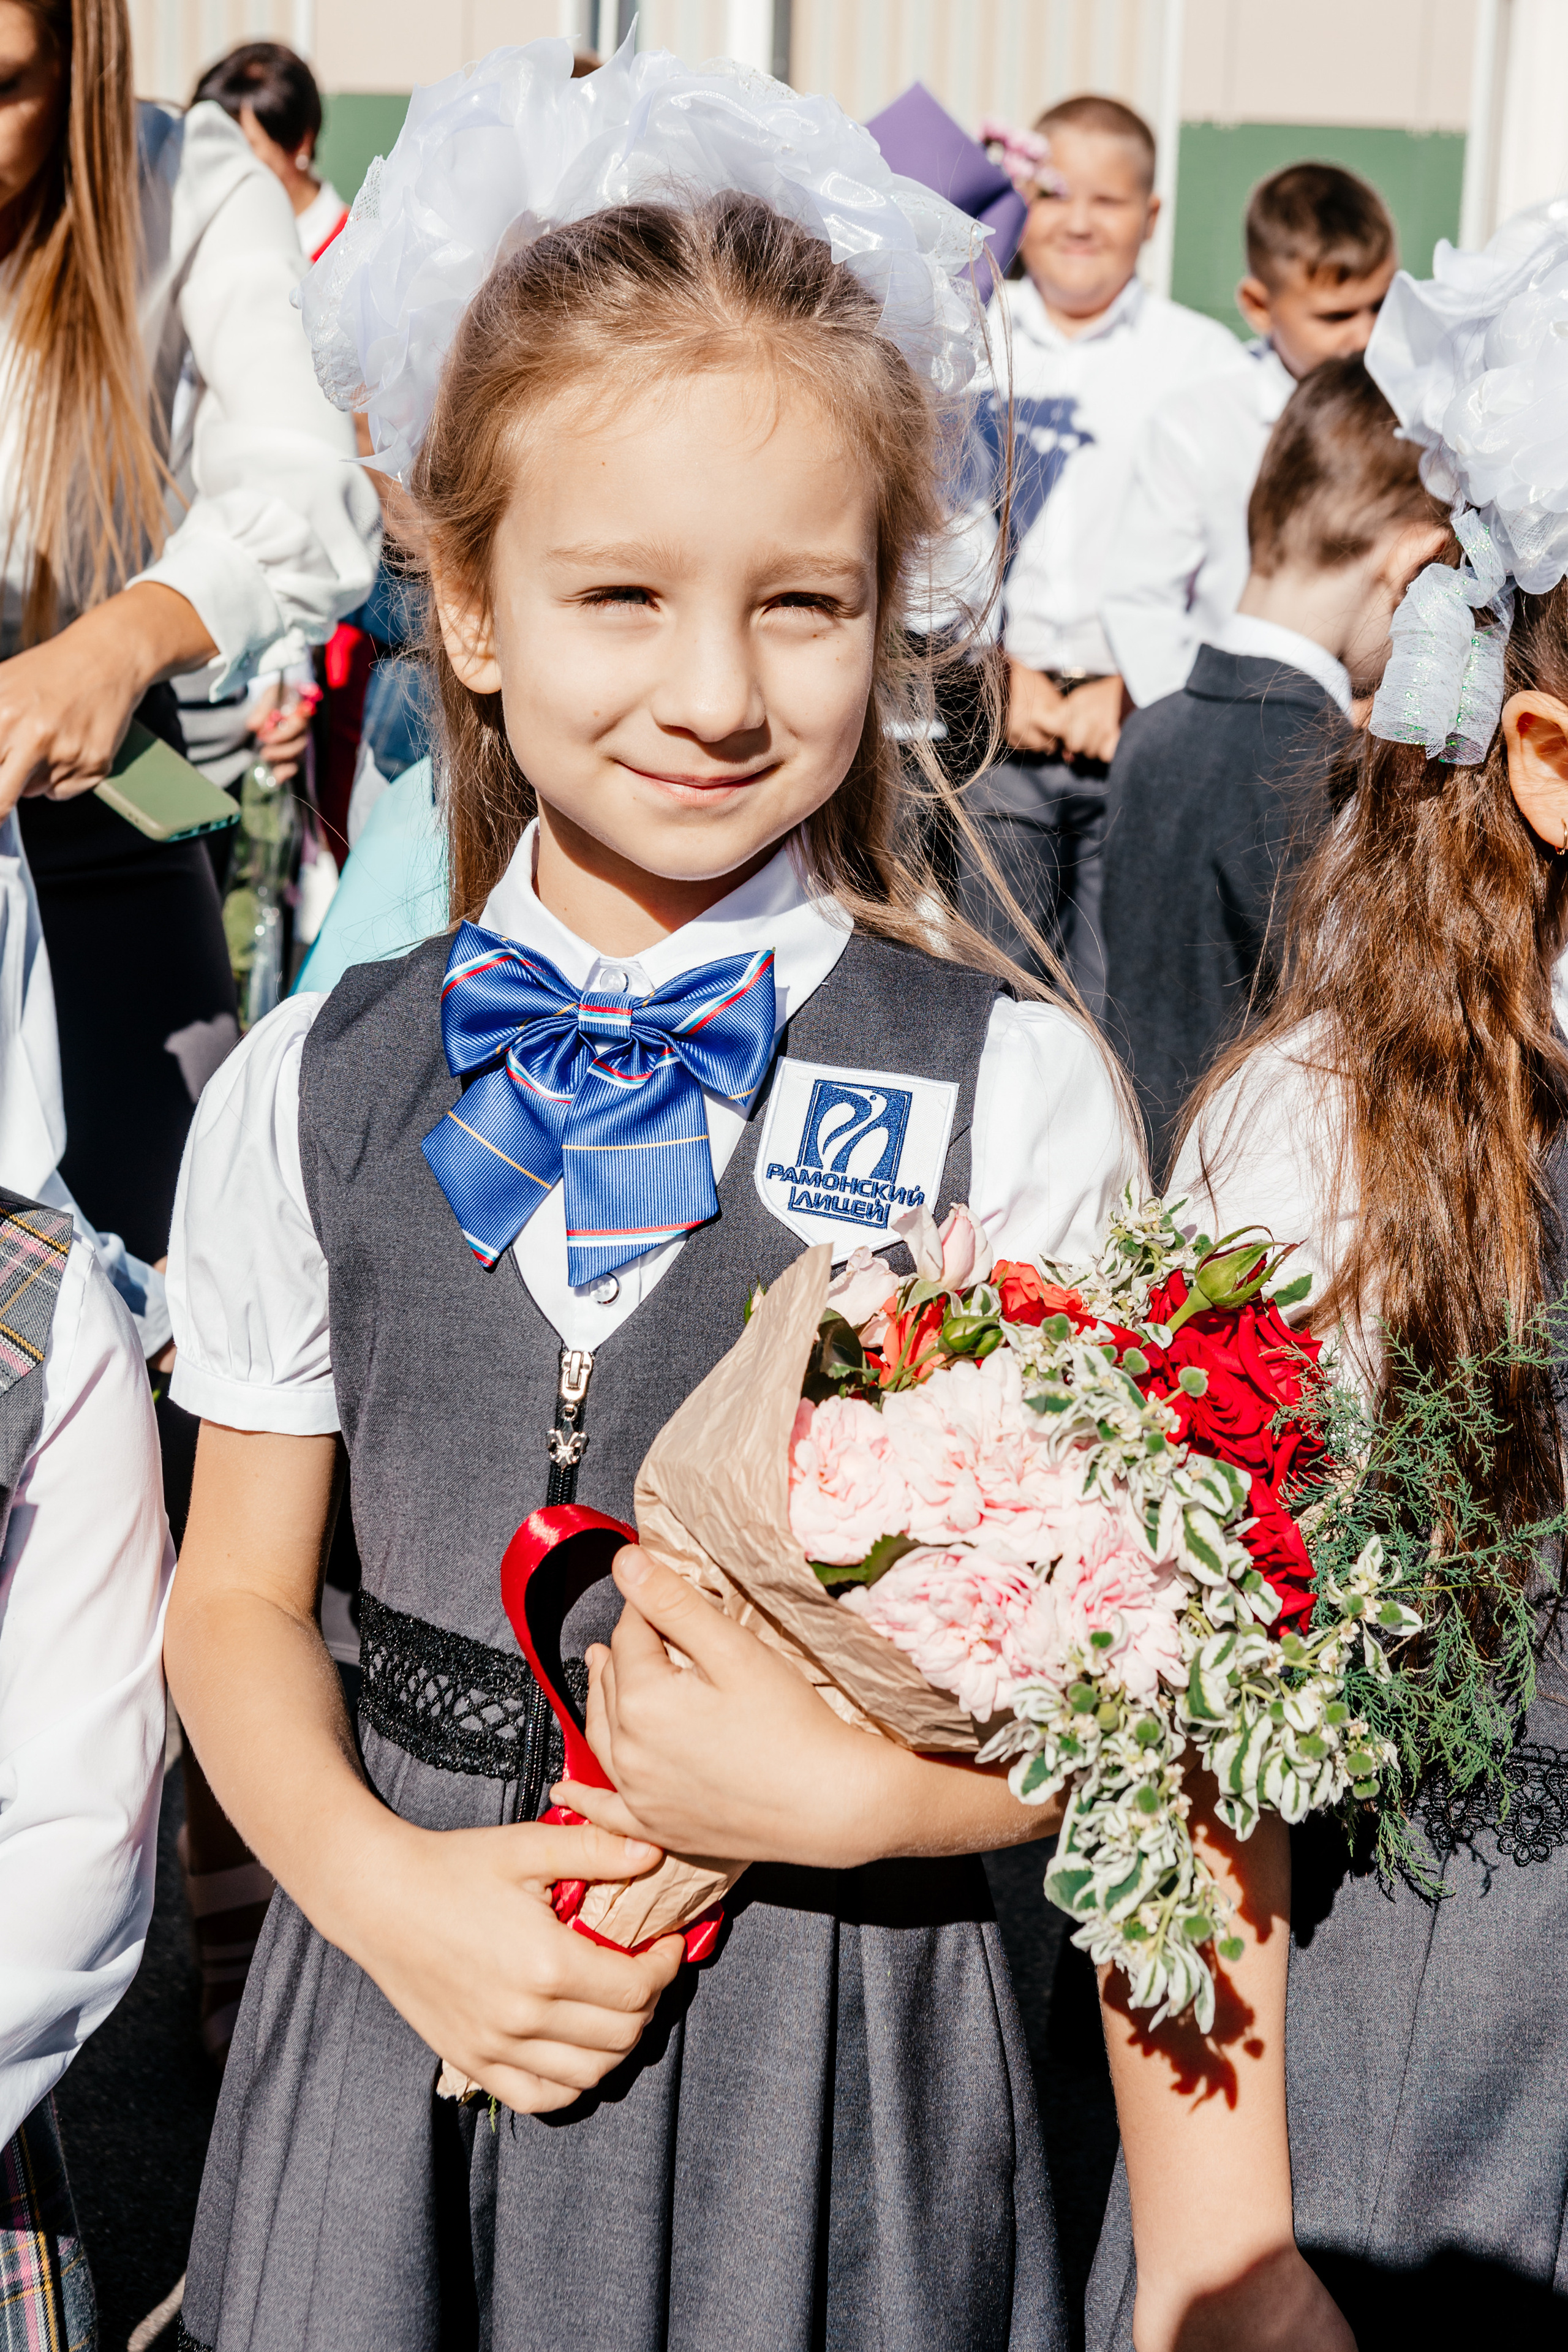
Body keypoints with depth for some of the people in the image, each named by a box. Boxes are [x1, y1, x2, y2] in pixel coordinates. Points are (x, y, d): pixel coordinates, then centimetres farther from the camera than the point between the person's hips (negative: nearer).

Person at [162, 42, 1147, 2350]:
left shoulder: (1011, 1091, -9)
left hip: (831, 2052, -2)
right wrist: (381, 1885, -11)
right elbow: (242, 1598, 5)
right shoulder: (314, 1094, -1)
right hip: (412, 2001, 2)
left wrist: (854, 1794, -20)